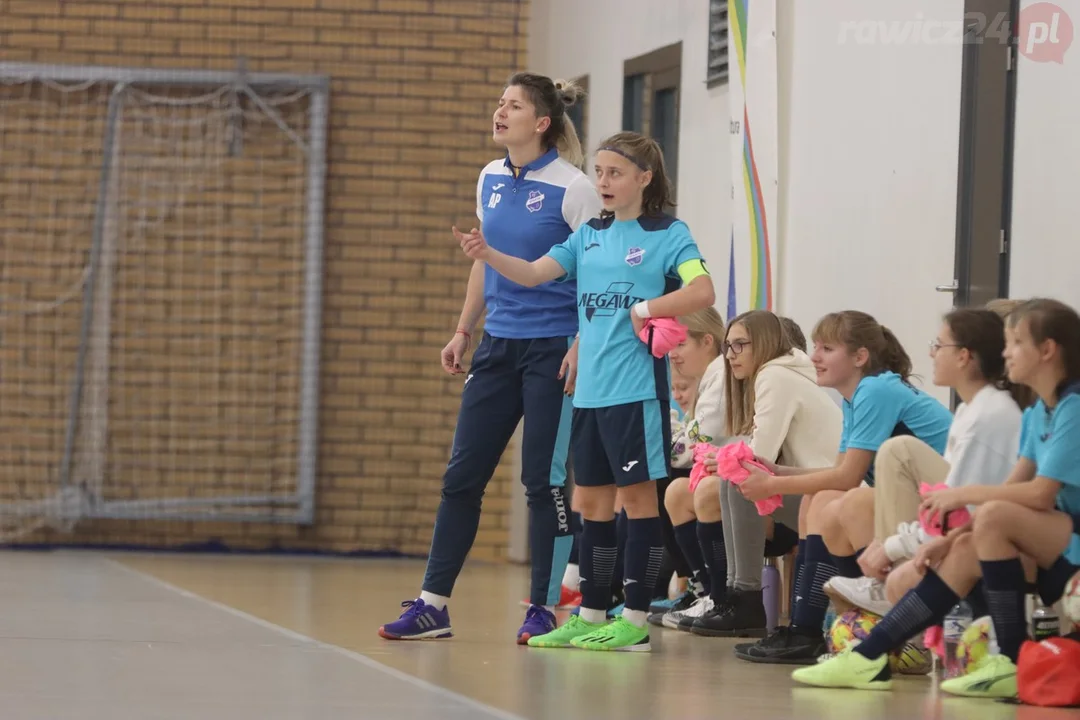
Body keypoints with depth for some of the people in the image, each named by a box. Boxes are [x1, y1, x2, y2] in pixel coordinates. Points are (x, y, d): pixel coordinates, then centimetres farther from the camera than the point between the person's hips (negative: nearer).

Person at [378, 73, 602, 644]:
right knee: (462, 474, 5)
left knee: (545, 479, -2)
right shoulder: (490, 179, 9)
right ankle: (433, 604, 9)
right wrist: (464, 331, 17)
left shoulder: (571, 188, -11)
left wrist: (583, 347, -19)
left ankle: (543, 609, 7)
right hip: (499, 345, 7)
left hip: (553, 349, -7)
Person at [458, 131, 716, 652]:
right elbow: (534, 273, 3)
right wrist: (487, 255, -13)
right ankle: (590, 617, 18)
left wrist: (646, 309, -19)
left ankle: (636, 620, 2)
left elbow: (702, 292, -17)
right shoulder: (589, 236, 14)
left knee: (636, 493, -2)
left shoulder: (667, 234, -4)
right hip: (589, 388, 6)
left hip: (637, 388, -6)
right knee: (592, 500, 10)